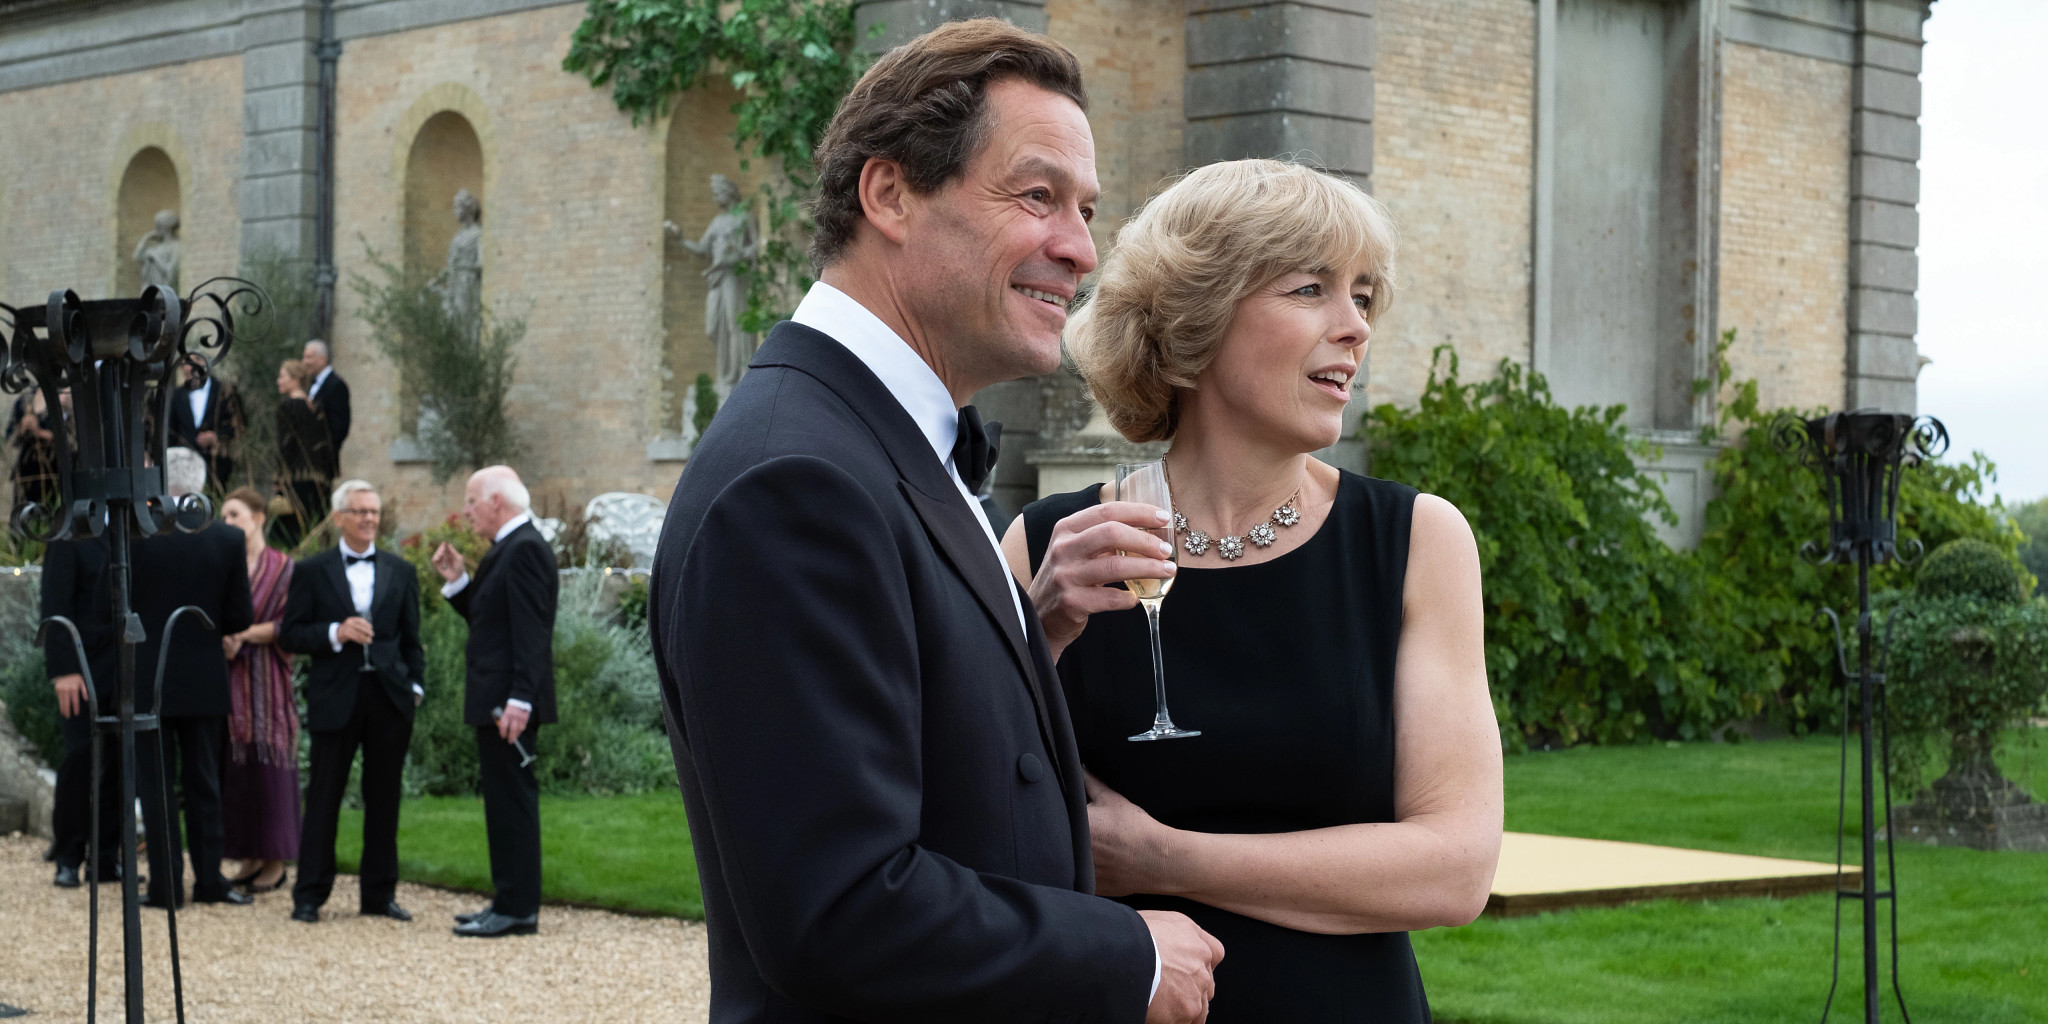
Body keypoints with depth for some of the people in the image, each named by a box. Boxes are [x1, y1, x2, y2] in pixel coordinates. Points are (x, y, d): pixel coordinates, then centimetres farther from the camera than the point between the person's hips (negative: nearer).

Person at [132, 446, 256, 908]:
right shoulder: (227, 539, -5)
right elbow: (240, 618, -2)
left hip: (147, 678, -2)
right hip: (204, 679, 2)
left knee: (156, 785, 4)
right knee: (203, 784, 12)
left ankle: (166, 884, 3)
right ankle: (209, 880, 13)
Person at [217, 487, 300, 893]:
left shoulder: (283, 568, 0)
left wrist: (246, 634, -13)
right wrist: (222, 638, -9)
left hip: (266, 678, -4)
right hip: (228, 678, 4)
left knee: (268, 765, -4)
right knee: (234, 766, 1)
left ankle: (275, 863, 1)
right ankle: (249, 857, 8)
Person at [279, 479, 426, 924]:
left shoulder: (401, 572, 12)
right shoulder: (312, 572, 4)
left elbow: (411, 640, 14)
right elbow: (289, 636, 1)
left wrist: (415, 687, 3)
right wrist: (336, 634, -14)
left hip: (388, 697, 3)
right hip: (336, 699, -2)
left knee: (384, 799, 6)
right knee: (324, 798, 0)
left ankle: (379, 894, 14)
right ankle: (309, 895, 6)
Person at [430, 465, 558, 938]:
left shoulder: (525, 549, -15)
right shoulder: (509, 548, 17)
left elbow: (531, 631, -22)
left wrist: (518, 701, -26)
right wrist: (457, 581, 9)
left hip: (511, 702, -11)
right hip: (496, 701, 11)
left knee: (513, 800, -7)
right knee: (503, 800, 13)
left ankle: (518, 910, -5)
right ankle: (509, 902, 19)